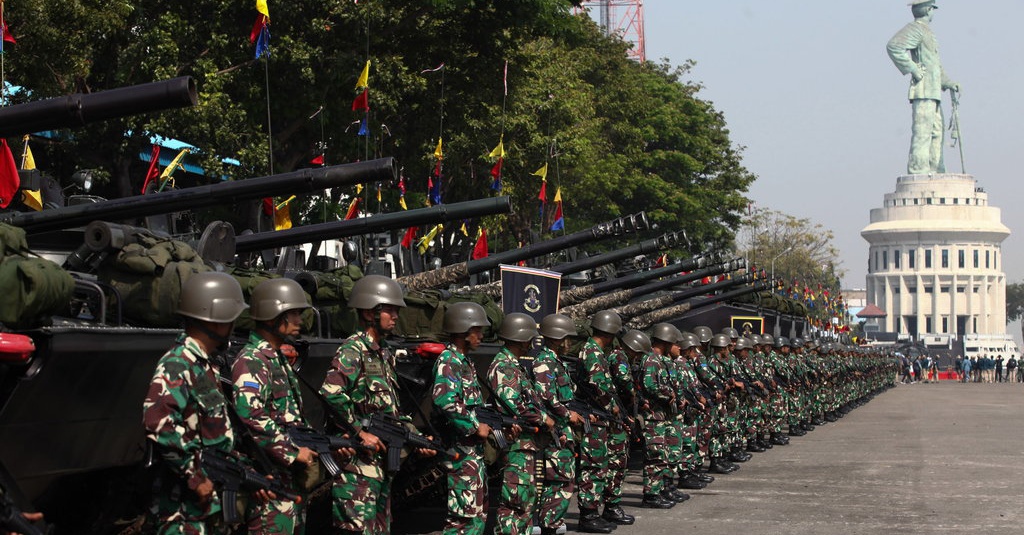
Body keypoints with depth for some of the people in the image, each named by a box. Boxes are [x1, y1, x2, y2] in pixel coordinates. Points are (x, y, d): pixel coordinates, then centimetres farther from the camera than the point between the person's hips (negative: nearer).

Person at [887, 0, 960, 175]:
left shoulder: (927, 33, 25)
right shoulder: (915, 29, -6)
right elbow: (893, 46, -24)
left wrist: (949, 83, 16)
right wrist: (913, 69, -20)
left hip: (934, 92, 10)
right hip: (923, 90, -10)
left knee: (937, 131, 11)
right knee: (922, 130, -14)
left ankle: (935, 172, 14)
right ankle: (918, 171, -18)